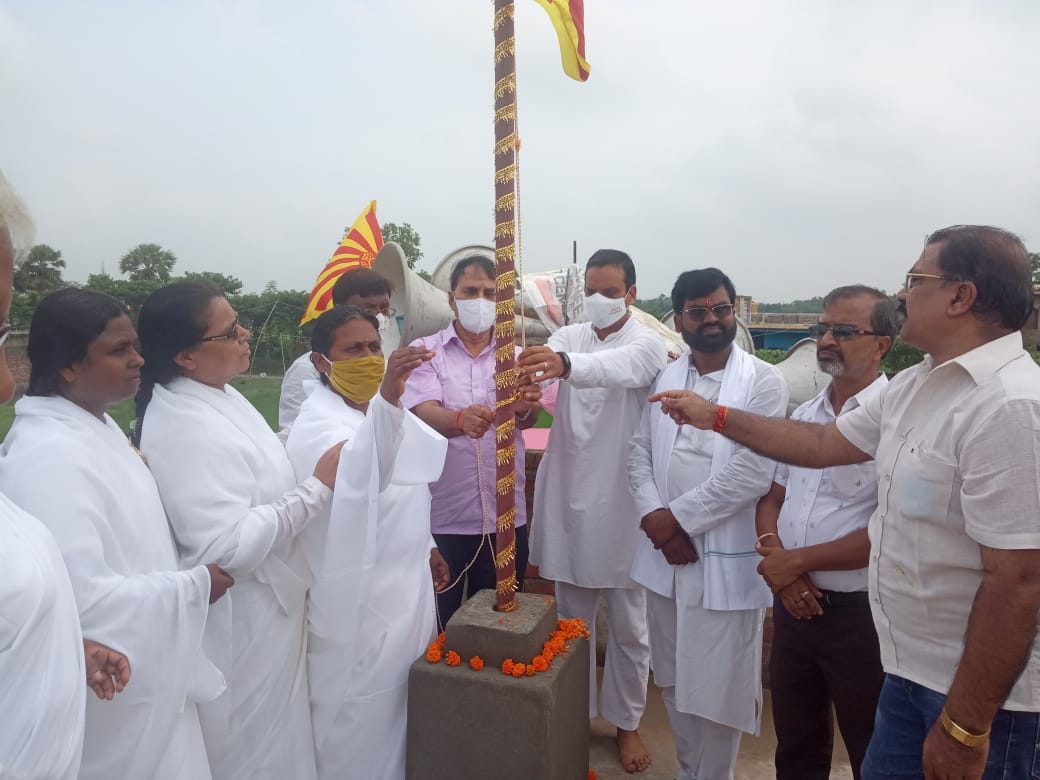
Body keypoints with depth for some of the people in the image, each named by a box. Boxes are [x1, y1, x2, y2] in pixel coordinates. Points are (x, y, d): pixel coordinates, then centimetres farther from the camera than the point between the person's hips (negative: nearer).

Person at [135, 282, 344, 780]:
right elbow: (229, 544, -30)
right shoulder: (185, 429, -27)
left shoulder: (220, 395, 3)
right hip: (237, 620, -9)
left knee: (273, 737, 26)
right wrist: (319, 487, -26)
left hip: (266, 603, 9)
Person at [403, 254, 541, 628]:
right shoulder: (425, 352, -2)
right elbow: (424, 414, -16)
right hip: (443, 516, -2)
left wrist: (525, 408, -32)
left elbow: (528, 419, -7)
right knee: (440, 625, 11)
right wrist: (460, 419, -38)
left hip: (506, 516, 2)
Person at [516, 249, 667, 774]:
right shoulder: (568, 337, 6)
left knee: (628, 626, 12)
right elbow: (539, 363, -16)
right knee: (571, 620, 16)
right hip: (568, 499, 3)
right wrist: (518, 365, -41)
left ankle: (625, 722, 32)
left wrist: (564, 364, -52)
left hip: (621, 504, -3)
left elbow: (617, 367, -31)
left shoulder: (647, 344, -7)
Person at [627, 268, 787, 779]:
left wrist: (678, 518, -13)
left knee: (718, 686, 7)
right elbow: (639, 454, 5)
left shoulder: (763, 381, -8)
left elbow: (752, 474, -16)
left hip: (726, 560, -5)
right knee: (673, 680, 18)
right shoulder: (665, 378, 8)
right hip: (665, 554, 5)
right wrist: (654, 520, -10)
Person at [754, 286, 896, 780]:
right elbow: (772, 498, 11)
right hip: (795, 604, 6)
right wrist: (774, 556, -9)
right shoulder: (804, 415, 7)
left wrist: (795, 561, -13)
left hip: (860, 613, -6)